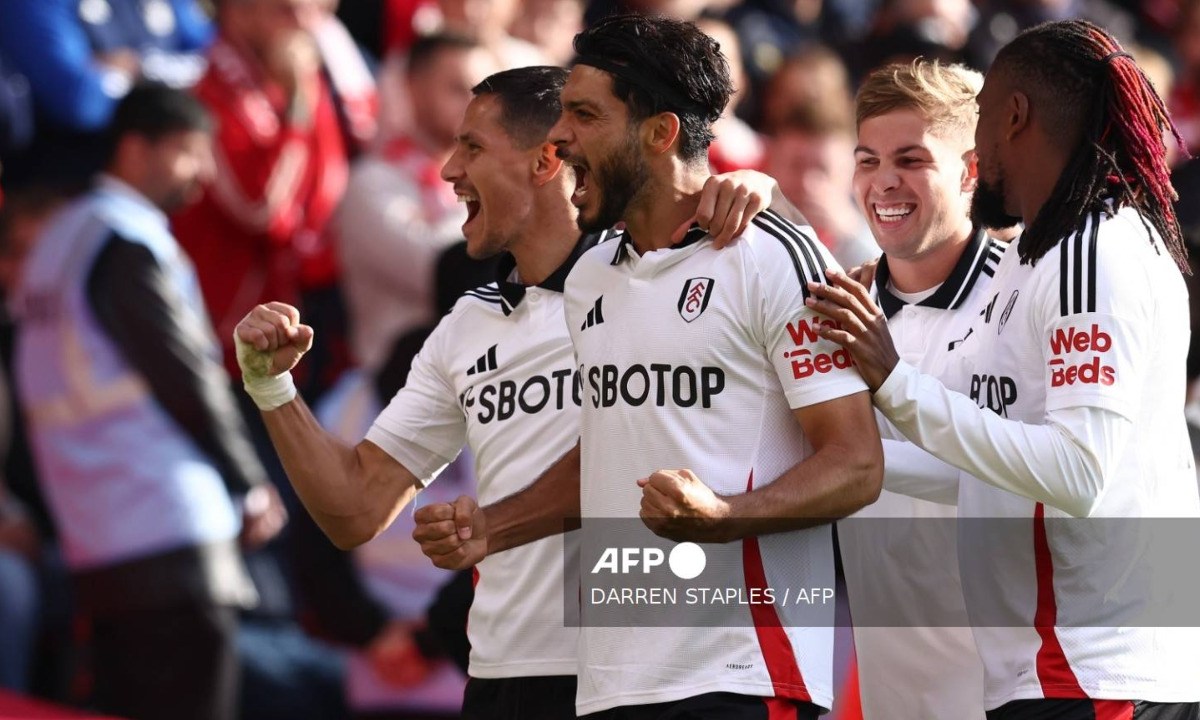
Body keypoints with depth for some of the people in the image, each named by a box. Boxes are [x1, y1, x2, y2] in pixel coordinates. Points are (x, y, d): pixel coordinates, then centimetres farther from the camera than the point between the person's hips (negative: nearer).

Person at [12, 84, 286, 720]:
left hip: (92, 543, 9)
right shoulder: (130, 244, -10)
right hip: (171, 537, -9)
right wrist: (249, 485, 1)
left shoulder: (60, 238, 18)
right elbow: (186, 378, -11)